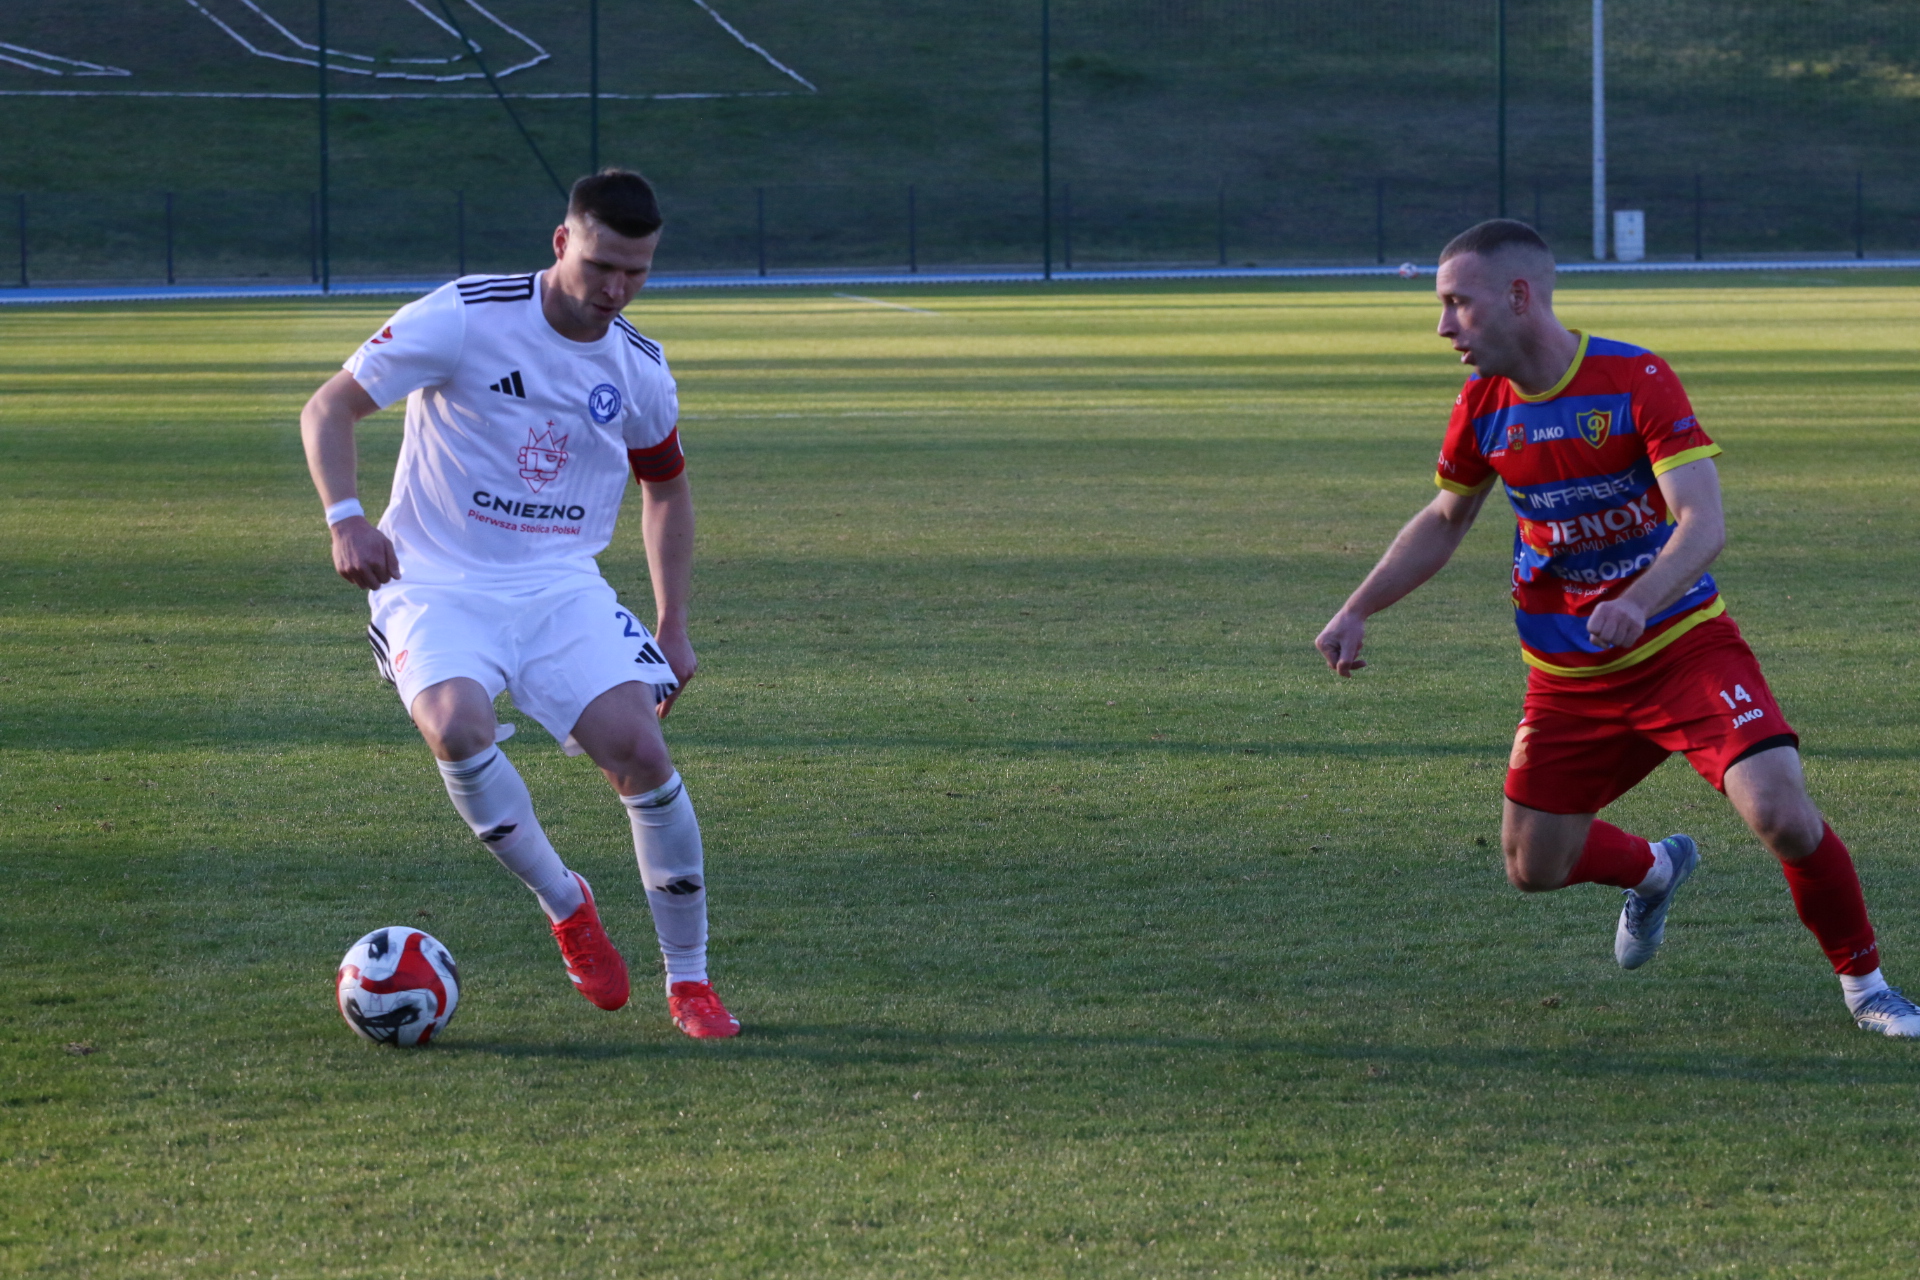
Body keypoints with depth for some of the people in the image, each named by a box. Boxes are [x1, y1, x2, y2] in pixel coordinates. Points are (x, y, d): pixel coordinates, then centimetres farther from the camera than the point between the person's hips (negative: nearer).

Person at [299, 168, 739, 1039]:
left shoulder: (639, 369, 3)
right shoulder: (464, 319, -12)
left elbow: (665, 487, 22)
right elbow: (329, 408, -9)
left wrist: (672, 627, 16)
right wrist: (346, 518, -25)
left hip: (562, 589, 3)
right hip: (437, 585, -3)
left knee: (640, 748, -17)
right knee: (456, 726, -32)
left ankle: (689, 981, 0)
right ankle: (564, 904, -8)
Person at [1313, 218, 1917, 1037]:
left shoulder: (1636, 381, -18)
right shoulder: (1483, 408, -1)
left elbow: (1703, 523, -26)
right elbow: (1444, 521, 18)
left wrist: (1637, 603, -44)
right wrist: (1357, 612, 8)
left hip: (1682, 645, -5)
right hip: (1568, 677, 5)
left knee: (1783, 816, -22)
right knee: (1533, 868, 7)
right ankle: (1654, 870, 41)